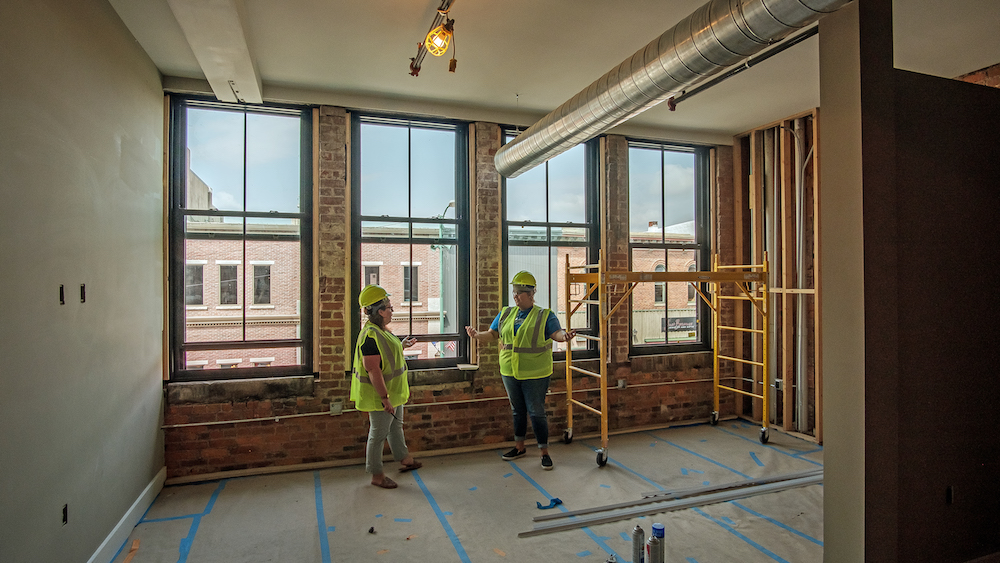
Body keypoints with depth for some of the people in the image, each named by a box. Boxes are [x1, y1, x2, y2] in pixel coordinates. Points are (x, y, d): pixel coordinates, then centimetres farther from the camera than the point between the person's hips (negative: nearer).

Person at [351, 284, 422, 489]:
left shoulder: (380, 330, 6)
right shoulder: (370, 335, -27)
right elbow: (373, 370, -29)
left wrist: (401, 346, 19)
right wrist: (385, 398, -27)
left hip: (392, 391, 11)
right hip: (380, 395, -10)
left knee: (396, 426, 24)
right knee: (379, 433, 5)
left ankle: (405, 460, 42)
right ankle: (377, 475, 21)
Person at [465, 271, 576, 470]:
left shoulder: (544, 315, -4)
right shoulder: (505, 314, 9)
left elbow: (556, 333, -15)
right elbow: (492, 334, 9)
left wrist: (564, 336, -38)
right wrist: (477, 335, -11)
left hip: (535, 374, -4)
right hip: (510, 372, 5)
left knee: (536, 413, 0)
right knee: (517, 410, 17)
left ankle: (544, 452, 16)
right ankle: (519, 447, 34)